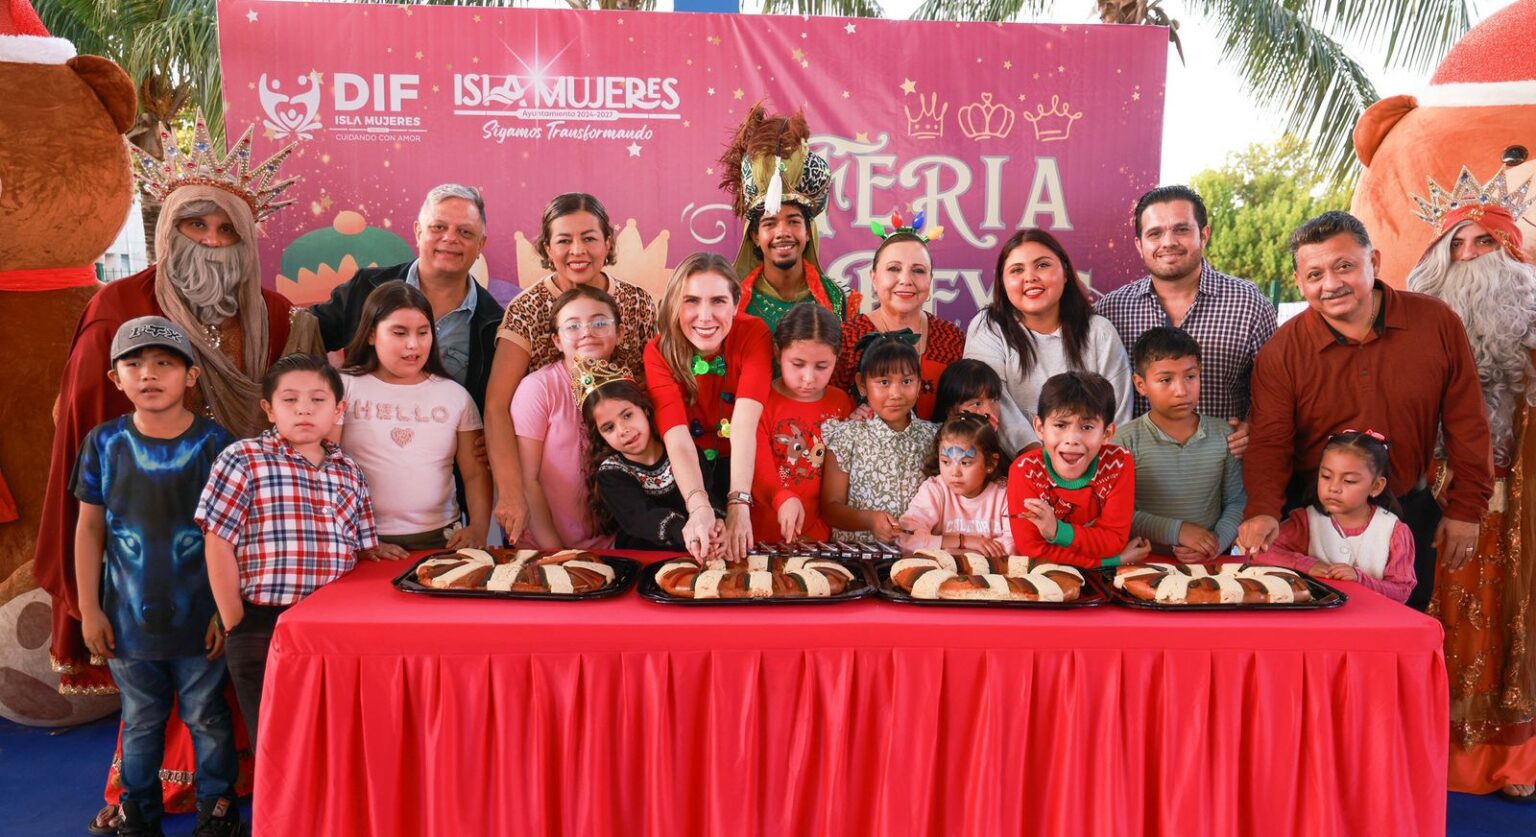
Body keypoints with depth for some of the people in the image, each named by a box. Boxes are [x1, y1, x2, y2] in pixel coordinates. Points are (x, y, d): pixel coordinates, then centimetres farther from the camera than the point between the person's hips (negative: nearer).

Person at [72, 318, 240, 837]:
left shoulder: (215, 443, -10)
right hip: (128, 616, 2)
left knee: (207, 716, 13)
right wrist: (89, 609, 1)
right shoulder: (104, 443, -4)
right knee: (141, 720, 18)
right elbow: (90, 529, 2)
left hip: (200, 616, -2)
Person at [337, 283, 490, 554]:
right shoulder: (344, 388, 4)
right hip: (368, 545, -2)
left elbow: (476, 474, 11)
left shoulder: (455, 396, 12)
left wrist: (478, 528, -5)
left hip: (441, 540, 2)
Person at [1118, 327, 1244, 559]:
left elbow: (1237, 502, 10)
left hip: (1210, 560, 3)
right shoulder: (1126, 440, -4)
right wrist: (1176, 530, -13)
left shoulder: (1223, 435, 6)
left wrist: (1218, 542, -8)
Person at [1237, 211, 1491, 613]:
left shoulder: (1437, 323, -7)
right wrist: (1263, 510, -30)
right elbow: (1269, 442, -13)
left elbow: (1466, 422, -1)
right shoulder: (1282, 352, -11)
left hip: (1409, 513, 2)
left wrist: (1467, 508, 0)